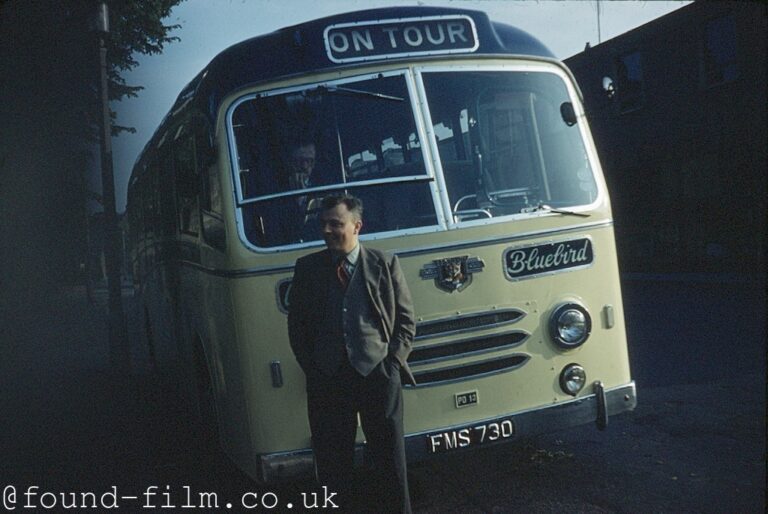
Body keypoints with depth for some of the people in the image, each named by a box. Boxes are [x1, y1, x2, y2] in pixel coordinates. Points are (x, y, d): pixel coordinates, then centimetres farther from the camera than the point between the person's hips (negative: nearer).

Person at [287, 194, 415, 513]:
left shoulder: (385, 265, 3)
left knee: (389, 456, 7)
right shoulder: (307, 268, 8)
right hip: (327, 378, 1)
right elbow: (296, 325, 11)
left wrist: (392, 361, -5)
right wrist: (311, 367, 1)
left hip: (378, 374, -1)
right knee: (332, 459, 9)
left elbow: (406, 319, 6)